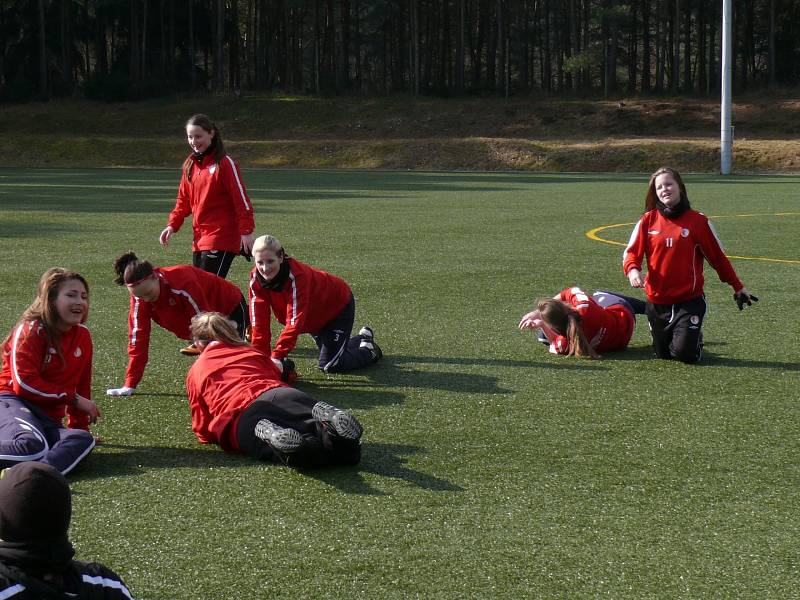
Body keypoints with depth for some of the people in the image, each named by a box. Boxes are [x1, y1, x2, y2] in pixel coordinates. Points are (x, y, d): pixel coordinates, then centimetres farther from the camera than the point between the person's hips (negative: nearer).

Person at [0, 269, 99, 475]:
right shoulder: (31, 330, -7)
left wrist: (79, 426, 20)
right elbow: (24, 383, -15)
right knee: (32, 445, -40)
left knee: (83, 441, -29)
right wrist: (73, 398, -11)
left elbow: (82, 385, 20)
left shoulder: (82, 335, 11)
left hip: (49, 417, 6)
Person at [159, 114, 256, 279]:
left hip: (222, 238, -7)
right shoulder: (190, 164, 12)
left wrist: (246, 232, -15)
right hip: (200, 238, 7)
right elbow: (183, 200, 18)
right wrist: (172, 225, 5)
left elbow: (241, 199, -11)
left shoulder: (225, 163, -9)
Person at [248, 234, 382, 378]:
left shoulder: (297, 275, -41)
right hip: (316, 315, 7)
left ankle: (368, 350, 14)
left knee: (329, 365, -12)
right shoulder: (256, 278, -23)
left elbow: (295, 320, -46)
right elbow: (259, 322, -22)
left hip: (338, 306, -7)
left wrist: (277, 357, -52)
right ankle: (363, 337, 52)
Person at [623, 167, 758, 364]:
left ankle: (695, 338, 22)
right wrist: (632, 270, -22)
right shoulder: (648, 220, 1)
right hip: (657, 302, 3)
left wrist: (738, 288, 6)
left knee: (686, 354, -13)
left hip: (689, 301, -3)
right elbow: (632, 252, 1)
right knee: (663, 354, 12)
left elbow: (718, 257, 3)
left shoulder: (698, 221, -4)